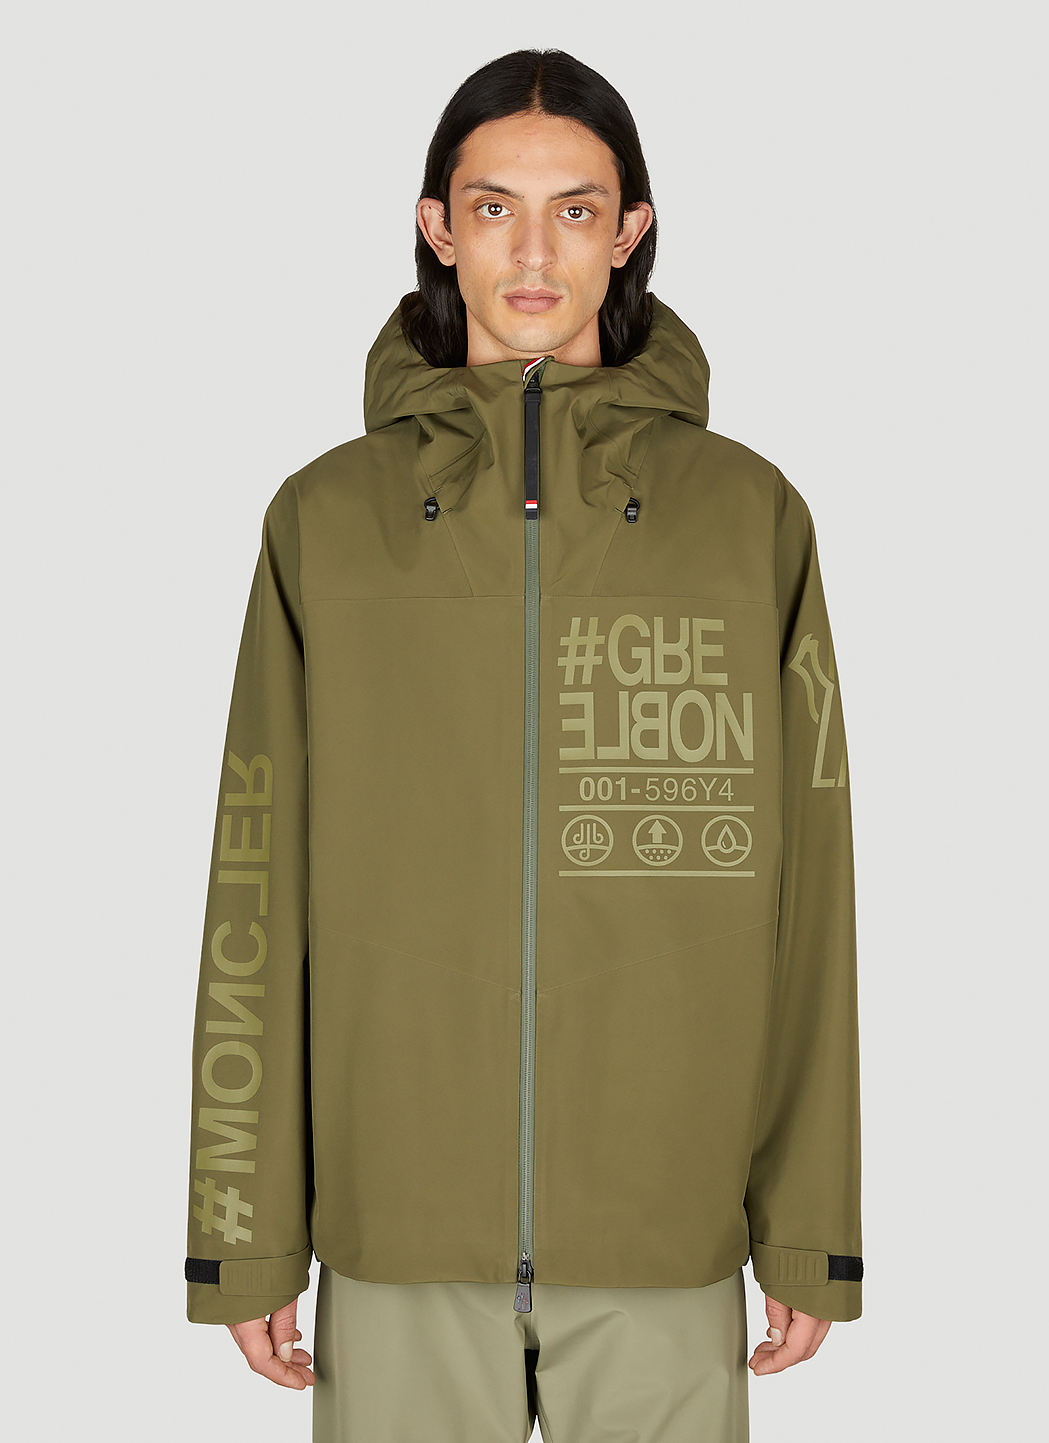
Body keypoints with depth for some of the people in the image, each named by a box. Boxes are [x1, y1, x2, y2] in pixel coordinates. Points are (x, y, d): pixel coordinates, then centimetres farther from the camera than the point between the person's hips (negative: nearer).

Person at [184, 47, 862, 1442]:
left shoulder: (748, 514, 1)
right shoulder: (328, 519, 2)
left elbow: (806, 888, 2)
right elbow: (260, 892, 2)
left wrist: (813, 1229, 2)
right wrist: (246, 1232, 1)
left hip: (667, 1228, 0)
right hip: (398, 1219, 0)